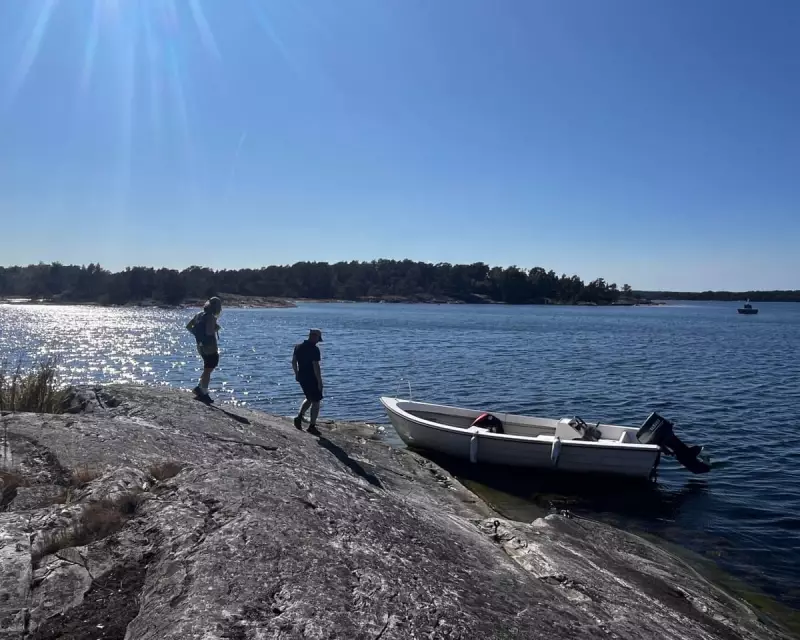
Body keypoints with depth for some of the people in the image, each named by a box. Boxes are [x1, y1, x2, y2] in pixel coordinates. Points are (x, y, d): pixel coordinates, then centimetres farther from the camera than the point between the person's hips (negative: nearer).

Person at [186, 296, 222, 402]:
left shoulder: (199, 315, 8)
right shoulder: (211, 317, -17)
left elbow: (188, 326, 11)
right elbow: (209, 332, -27)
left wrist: (197, 333, 11)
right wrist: (216, 328, -9)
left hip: (201, 346, 8)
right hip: (210, 347, -8)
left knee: (207, 369, 23)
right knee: (208, 370, 2)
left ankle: (199, 388, 22)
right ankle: (204, 393, 8)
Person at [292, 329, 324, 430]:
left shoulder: (298, 347, 5)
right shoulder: (314, 349, -18)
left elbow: (293, 362, 12)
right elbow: (316, 366, -21)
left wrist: (297, 374, 24)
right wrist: (320, 381, -16)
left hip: (301, 378, 7)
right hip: (312, 379, -7)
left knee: (309, 399, 23)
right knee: (315, 401, 6)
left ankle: (299, 416, 8)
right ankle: (312, 425, 9)